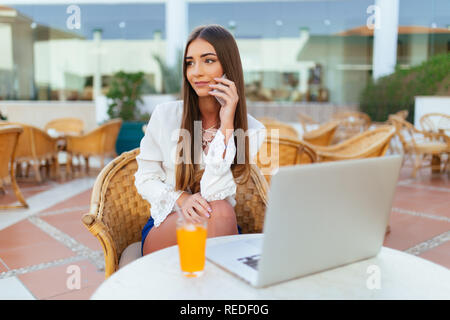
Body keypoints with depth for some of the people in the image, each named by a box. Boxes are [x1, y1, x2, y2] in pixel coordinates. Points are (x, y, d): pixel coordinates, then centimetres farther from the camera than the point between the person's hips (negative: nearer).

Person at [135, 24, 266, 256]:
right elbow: (144, 179, 1)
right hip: (163, 229, -1)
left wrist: (226, 124, -21)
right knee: (218, 211, -31)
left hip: (218, 234, 1)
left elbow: (213, 194, -17)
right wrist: (181, 198, -18)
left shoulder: (251, 131, -6)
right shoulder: (165, 114, -4)